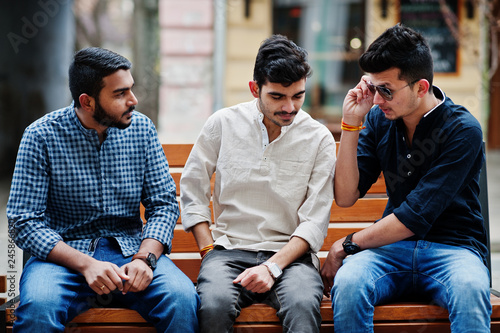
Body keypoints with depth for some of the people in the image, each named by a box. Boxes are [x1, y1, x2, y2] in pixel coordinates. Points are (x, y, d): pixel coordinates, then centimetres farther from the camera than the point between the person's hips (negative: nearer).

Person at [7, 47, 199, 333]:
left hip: (130, 249, 2)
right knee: (38, 307, -35)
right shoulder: (41, 136, -7)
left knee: (183, 299, -28)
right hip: (64, 254, -2)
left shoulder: (142, 129, 3)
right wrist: (85, 264, -23)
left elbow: (164, 203, 4)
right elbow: (24, 222, -9)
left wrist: (145, 258, -15)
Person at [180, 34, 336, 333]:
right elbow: (192, 192, 11)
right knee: (215, 303, -33)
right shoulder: (223, 124, 5)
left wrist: (272, 267, -14)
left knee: (303, 305, -35)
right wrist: (209, 252, 0)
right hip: (229, 250, 1)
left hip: (290, 254, -1)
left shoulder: (320, 139, 3)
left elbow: (315, 222, -1)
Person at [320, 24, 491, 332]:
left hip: (452, 248, -3)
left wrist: (346, 245, -7)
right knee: (347, 284, -32)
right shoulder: (378, 119, 5)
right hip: (392, 247, 3)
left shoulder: (463, 130, -11)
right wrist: (351, 124, -7)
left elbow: (416, 216, -15)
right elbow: (345, 196, 2)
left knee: (471, 292, -39)